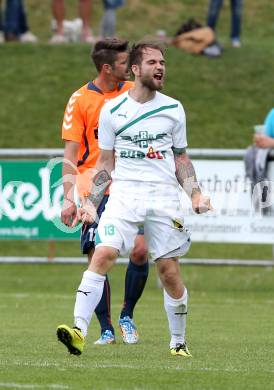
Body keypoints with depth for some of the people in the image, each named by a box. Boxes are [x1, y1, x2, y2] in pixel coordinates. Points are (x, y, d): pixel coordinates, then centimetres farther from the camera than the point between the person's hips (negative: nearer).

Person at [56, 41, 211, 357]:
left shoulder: (173, 109, 8)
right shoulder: (111, 111, 4)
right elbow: (106, 162, 12)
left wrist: (195, 193, 4)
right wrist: (90, 203, 5)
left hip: (164, 197, 1)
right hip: (123, 194, -1)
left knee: (169, 271, 1)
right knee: (103, 255, -20)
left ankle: (178, 342, 18)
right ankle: (79, 330, -25)